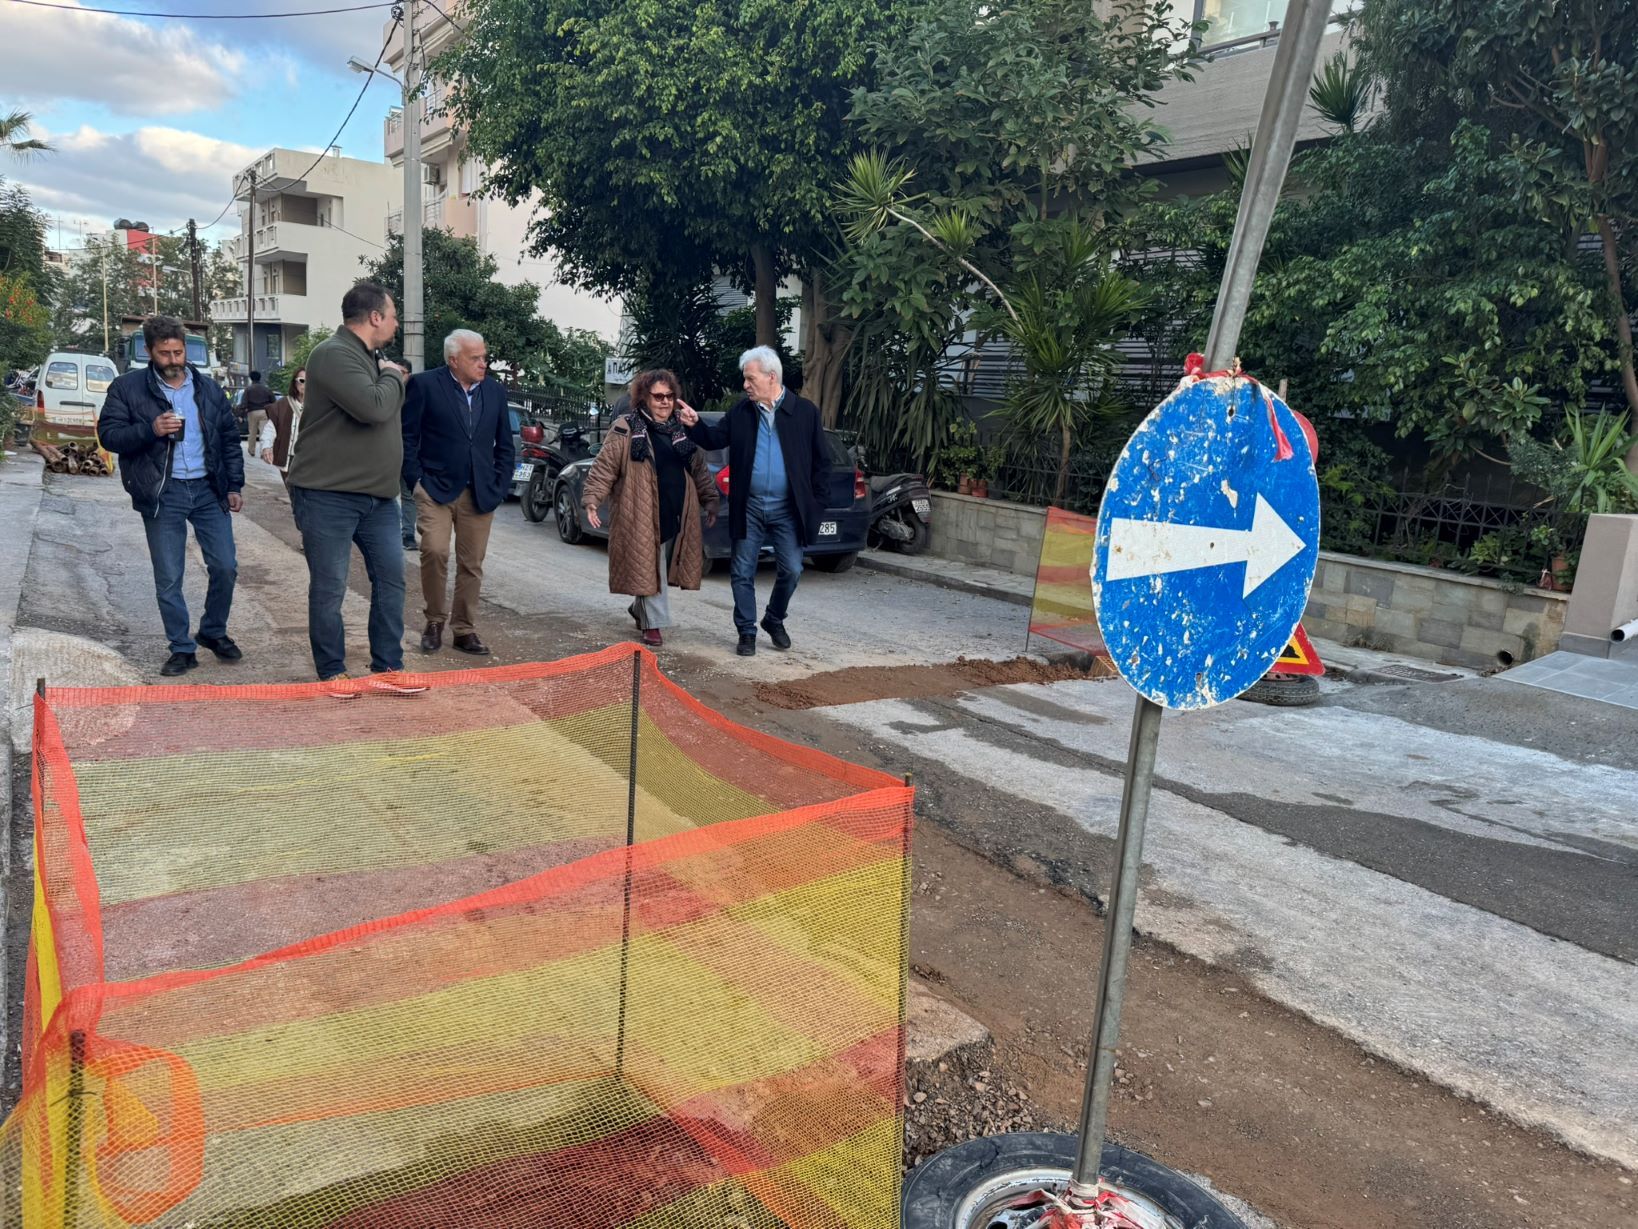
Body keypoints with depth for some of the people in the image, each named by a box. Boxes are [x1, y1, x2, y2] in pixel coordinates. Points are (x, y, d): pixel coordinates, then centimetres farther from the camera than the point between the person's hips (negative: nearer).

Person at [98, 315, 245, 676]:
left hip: (208, 489, 2)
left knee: (225, 567, 2)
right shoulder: (128, 387, -1)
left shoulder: (208, 387, 8)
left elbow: (230, 438, 12)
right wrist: (150, 430, -21)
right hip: (162, 495, -2)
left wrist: (235, 485, 6)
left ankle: (213, 632, 24)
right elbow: (108, 434, -3)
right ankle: (181, 649, 14)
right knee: (168, 579, 2)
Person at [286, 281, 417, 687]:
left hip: (377, 495, 9)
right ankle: (332, 673, 16)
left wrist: (396, 382, 8)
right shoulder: (333, 355, -16)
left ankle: (388, 666, 19)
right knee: (329, 589, 3)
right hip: (328, 496, -9)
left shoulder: (372, 358, 14)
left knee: (391, 578, 9)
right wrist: (392, 377, -10)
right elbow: (373, 407, -26)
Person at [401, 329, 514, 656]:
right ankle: (435, 622, 6)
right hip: (436, 489, -3)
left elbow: (504, 444, 14)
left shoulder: (495, 391, 9)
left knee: (471, 564, 6)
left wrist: (500, 487, 6)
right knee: (434, 552, -15)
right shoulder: (425, 385, -3)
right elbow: (408, 436, -2)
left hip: (480, 494, 4)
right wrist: (416, 481, -7)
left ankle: (464, 630, 16)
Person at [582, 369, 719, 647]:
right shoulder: (626, 429, -5)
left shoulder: (682, 429, 13)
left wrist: (709, 499, 16)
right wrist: (592, 499, -15)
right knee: (648, 567, -3)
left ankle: (640, 609, 35)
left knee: (663, 568, 13)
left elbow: (699, 468, 20)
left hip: (675, 515, 6)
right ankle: (653, 623, 6)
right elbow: (604, 467, -7)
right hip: (641, 514, -6)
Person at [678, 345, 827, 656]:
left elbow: (821, 461, 1)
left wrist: (812, 499, -2)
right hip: (749, 507, 2)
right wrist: (695, 425, -12)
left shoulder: (805, 411, -2)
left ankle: (774, 620, 27)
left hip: (788, 509, -2)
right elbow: (715, 438, 7)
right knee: (742, 573, 5)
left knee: (790, 570, 2)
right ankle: (746, 633, 18)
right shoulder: (740, 411, 3)